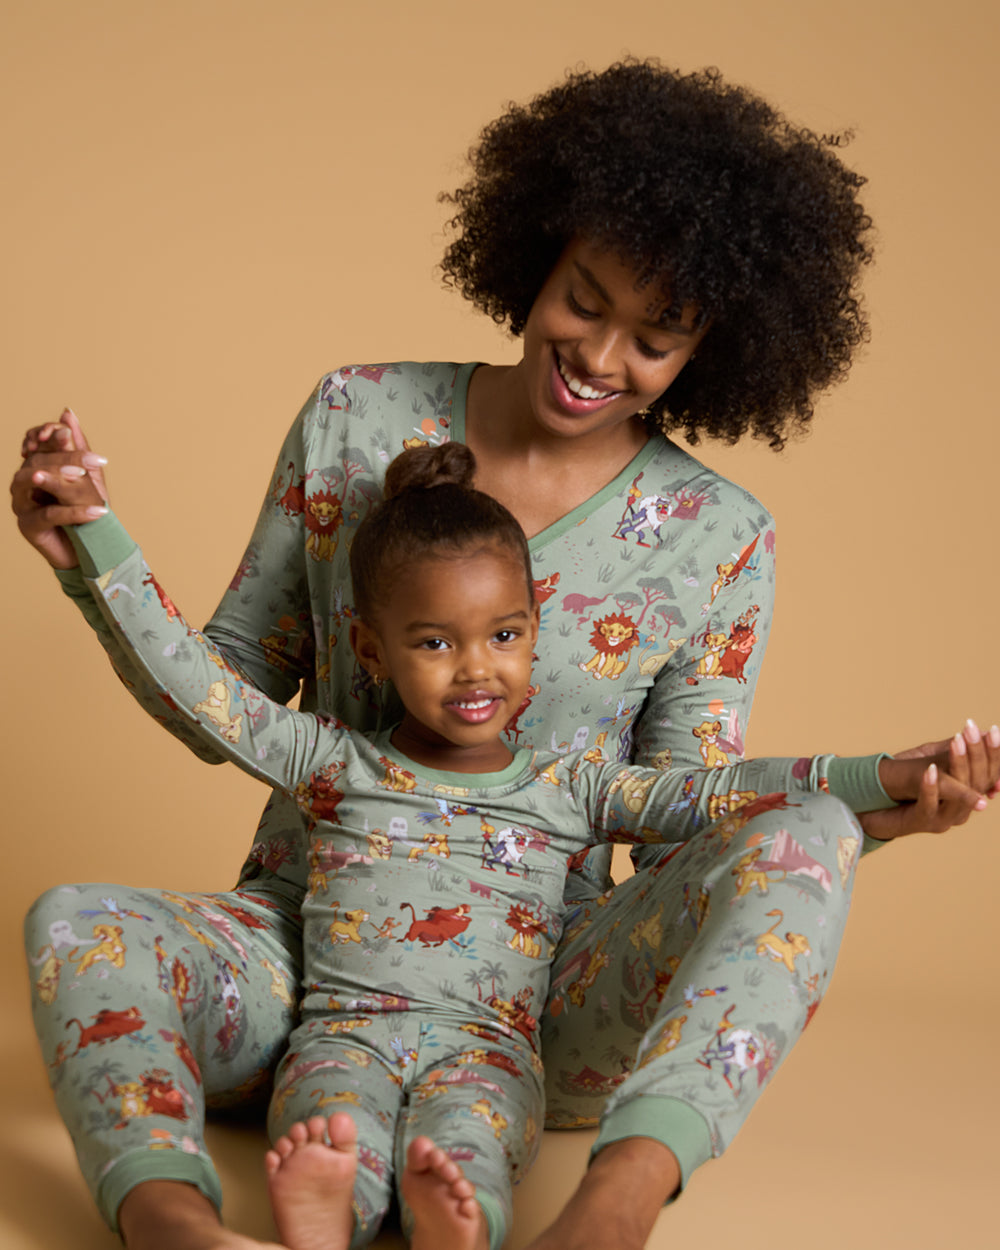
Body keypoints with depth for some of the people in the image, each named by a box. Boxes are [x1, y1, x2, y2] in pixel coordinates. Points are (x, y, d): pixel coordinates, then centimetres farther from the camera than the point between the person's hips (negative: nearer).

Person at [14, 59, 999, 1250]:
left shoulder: (719, 539, -2)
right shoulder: (358, 417, 1)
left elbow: (679, 823, -1)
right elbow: (227, 699, 6)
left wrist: (873, 806, -18)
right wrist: (89, 565, -11)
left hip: (542, 991, -1)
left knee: (803, 840, -27)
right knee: (70, 920, -27)